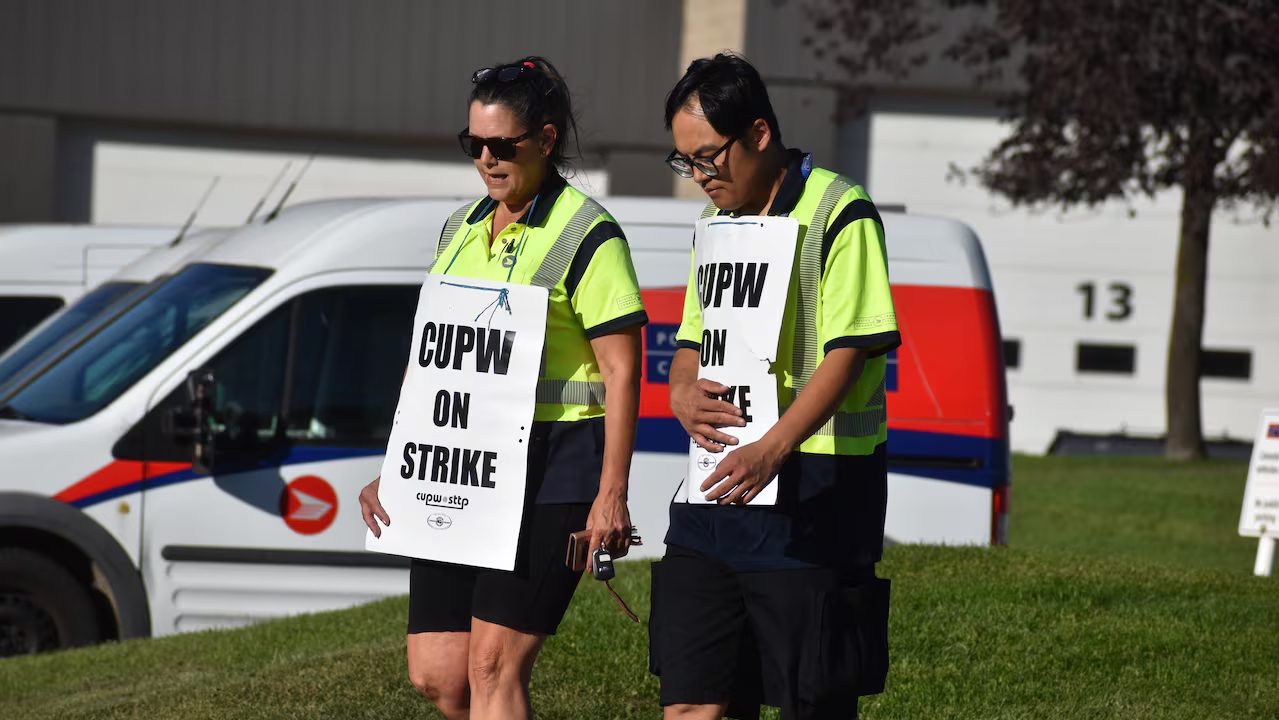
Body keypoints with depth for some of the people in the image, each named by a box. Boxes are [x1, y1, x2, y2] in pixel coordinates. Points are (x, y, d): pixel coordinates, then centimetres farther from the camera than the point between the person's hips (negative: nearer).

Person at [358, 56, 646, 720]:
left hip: (550, 474, -7)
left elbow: (621, 370, -11)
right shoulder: (461, 229, 15)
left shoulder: (587, 234, -7)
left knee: (493, 666, -11)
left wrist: (612, 494, -17)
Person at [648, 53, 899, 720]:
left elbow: (848, 351, -16)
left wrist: (772, 450, -29)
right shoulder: (718, 224, 17)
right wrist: (682, 392, 0)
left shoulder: (839, 214, -8)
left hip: (814, 491, -7)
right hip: (718, 485, 7)